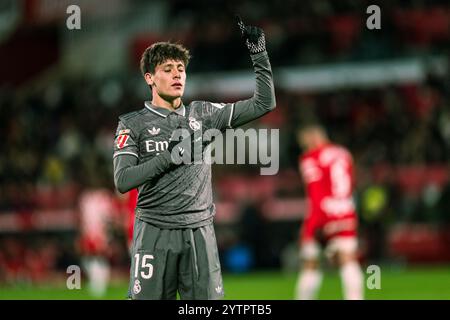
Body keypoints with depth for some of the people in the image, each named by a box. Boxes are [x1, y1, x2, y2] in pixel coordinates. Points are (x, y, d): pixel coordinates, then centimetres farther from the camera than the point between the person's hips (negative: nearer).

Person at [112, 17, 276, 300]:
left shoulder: (203, 114, 12)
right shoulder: (133, 123, 5)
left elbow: (264, 104, 11)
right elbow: (123, 180, -7)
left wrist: (259, 55, 3)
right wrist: (170, 157, -14)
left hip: (199, 233, 2)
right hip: (155, 233, -2)